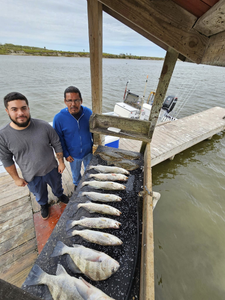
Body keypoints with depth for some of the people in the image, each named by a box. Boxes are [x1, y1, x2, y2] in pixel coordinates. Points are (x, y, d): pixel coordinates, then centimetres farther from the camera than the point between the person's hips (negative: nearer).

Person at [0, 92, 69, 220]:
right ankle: (44, 205, 62)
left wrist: (61, 162, -4)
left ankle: (60, 195, 64)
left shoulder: (44, 126, -22)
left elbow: (57, 145, -10)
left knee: (57, 186, 29)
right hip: (31, 177, 1)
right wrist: (16, 178, 1)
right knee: (40, 195, 28)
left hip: (52, 169, 0)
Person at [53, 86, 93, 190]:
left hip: (88, 151, 2)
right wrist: (66, 154, -8)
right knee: (75, 173, 26)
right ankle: (77, 184, 59)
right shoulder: (59, 118, -21)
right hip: (73, 154, -1)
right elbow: (59, 139, -9)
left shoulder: (88, 112, -15)